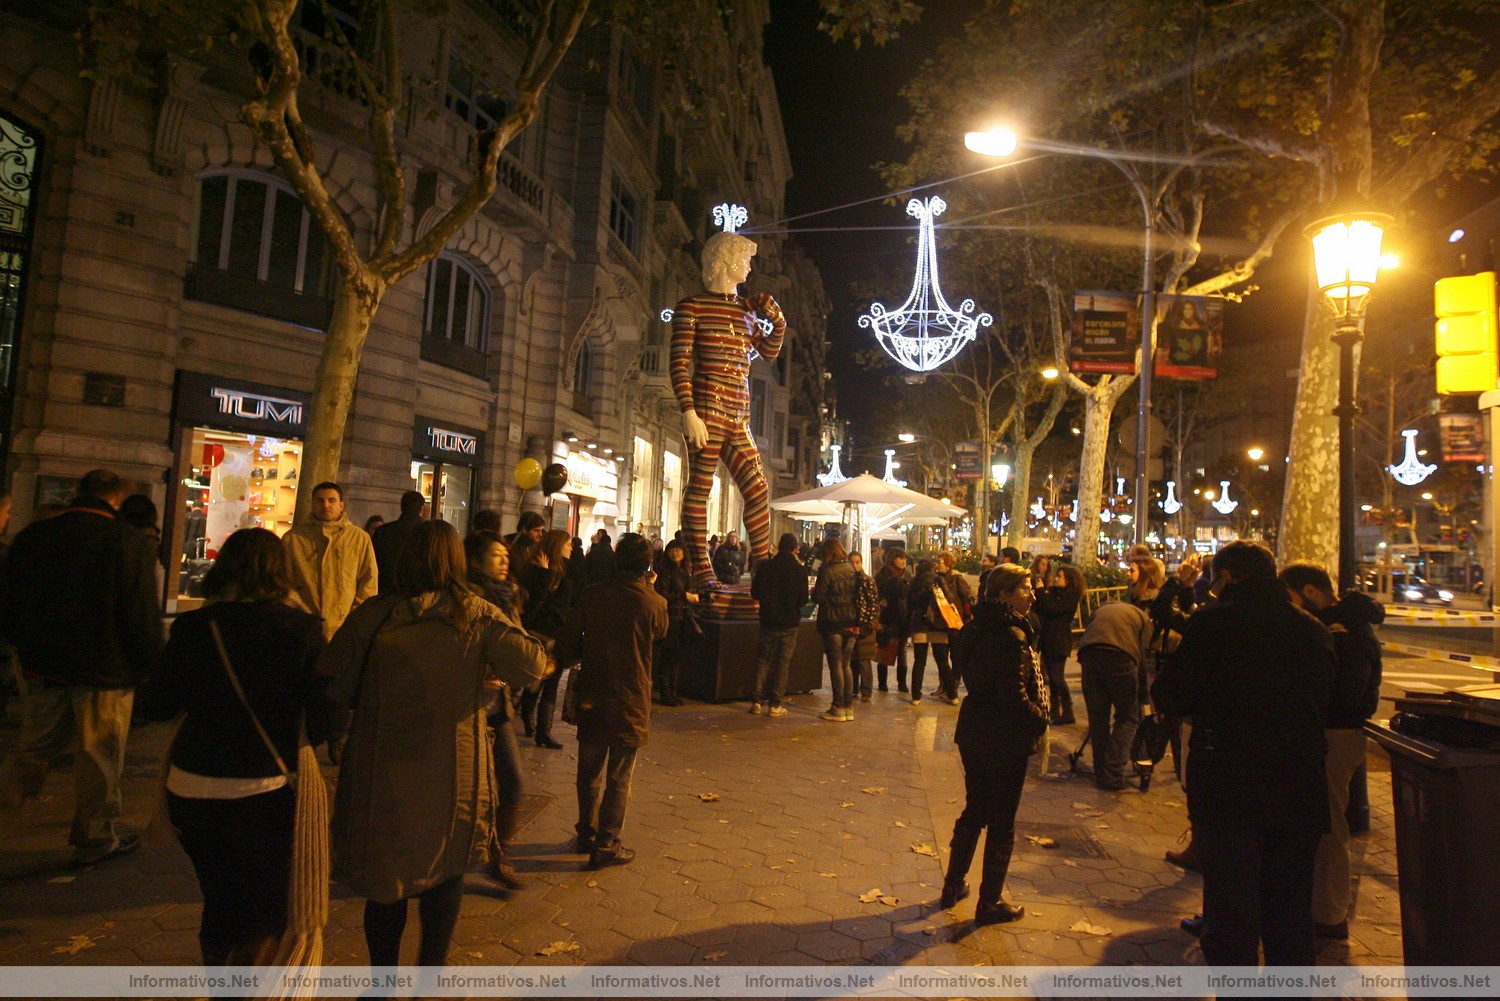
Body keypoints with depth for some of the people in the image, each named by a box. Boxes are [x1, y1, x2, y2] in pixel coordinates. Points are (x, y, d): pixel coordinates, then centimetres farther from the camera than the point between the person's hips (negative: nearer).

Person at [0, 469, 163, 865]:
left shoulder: (33, 535, 2)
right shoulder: (130, 542, -17)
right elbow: (143, 613, -16)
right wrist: (149, 665, -4)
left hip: (45, 666, 5)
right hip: (106, 670, -5)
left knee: (33, 751, 23)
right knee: (99, 758, 10)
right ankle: (96, 837, 23)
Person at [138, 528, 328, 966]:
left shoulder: (193, 626, -5)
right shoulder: (303, 628, -11)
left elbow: (155, 706, 3)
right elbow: (322, 720, -11)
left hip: (191, 790, 3)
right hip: (264, 792, -3)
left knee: (218, 902, 24)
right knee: (267, 914, 16)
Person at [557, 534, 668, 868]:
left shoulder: (592, 594, -8)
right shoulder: (654, 602, -13)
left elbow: (568, 643, -6)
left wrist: (571, 659, 15)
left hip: (592, 696, 3)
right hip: (631, 700, -3)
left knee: (590, 771, 20)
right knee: (619, 778, 10)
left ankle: (587, 834, 36)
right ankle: (605, 845, 17)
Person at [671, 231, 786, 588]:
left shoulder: (745, 309, 19)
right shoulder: (692, 307, -1)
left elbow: (769, 352, 28)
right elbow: (679, 364, -8)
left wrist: (778, 323, 10)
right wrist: (688, 413, -18)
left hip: (738, 415, 7)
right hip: (708, 408, -7)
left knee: (758, 489, 7)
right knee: (700, 486, -5)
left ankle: (761, 564, 16)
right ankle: (700, 569, 0)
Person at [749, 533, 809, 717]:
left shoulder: (765, 566, -5)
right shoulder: (800, 570, -10)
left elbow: (755, 593, 2)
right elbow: (803, 599, -6)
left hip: (768, 620, 2)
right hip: (789, 622, -2)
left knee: (762, 660, 12)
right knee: (782, 663, 6)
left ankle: (757, 701, 11)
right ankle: (775, 705, 7)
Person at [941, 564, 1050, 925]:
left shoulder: (976, 630, 4)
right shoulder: (1011, 637, -23)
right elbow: (1014, 698, -26)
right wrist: (1041, 720, -7)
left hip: (973, 734, 8)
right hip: (1005, 742, -8)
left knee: (974, 812, 22)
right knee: (1001, 824, 8)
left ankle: (953, 885, 34)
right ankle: (989, 904, 22)